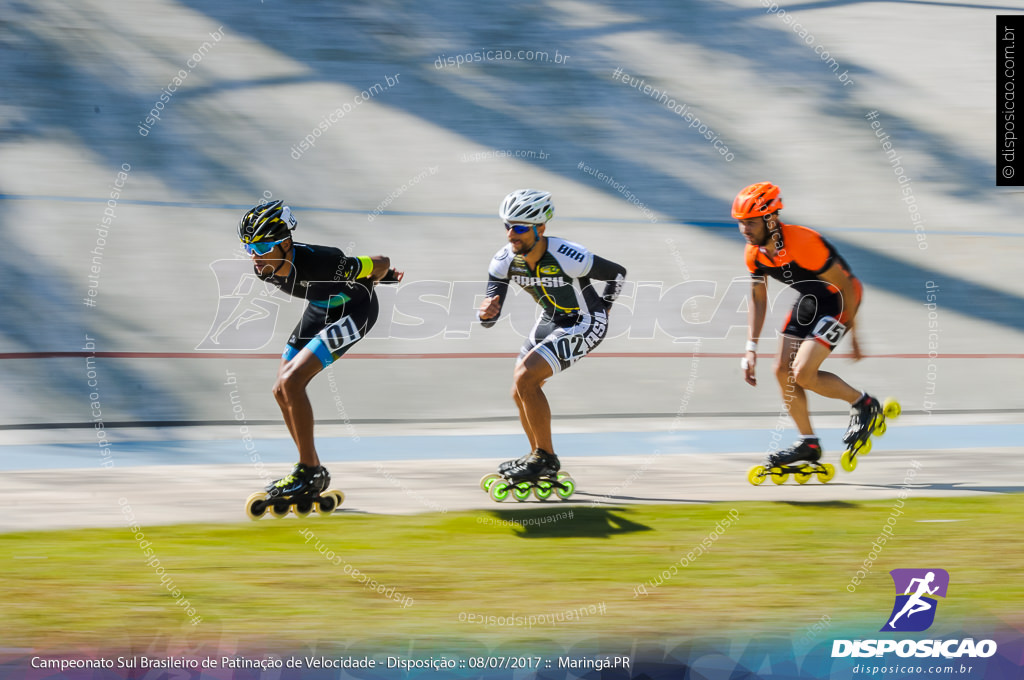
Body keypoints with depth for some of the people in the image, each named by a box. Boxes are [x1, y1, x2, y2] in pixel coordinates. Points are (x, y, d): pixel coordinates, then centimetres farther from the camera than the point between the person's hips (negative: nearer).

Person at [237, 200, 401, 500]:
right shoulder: (266, 269, -17)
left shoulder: (319, 262, -39)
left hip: (354, 310, -8)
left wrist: (363, 287, 0)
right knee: (281, 390, 5)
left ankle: (309, 472, -12)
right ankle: (312, 471, 19)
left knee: (292, 381, -21)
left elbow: (381, 264, -24)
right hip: (320, 307, 8)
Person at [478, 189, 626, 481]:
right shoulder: (504, 261, -16)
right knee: (520, 393, 10)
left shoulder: (568, 258, -32)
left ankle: (546, 458, -10)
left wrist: (600, 312, -1)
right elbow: (489, 319, -16)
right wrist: (485, 313, -41)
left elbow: (617, 273, -15)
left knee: (525, 379, -22)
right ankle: (538, 458, 31)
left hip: (584, 325, -7)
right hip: (551, 320, 7)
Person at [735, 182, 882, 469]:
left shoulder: (802, 243, -33)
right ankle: (808, 444, 14)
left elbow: (844, 284, -24)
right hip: (810, 299, 8)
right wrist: (751, 348, -4)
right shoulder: (754, 253, -10)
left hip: (838, 299, -8)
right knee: (783, 371, 1)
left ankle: (864, 405, 5)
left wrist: (852, 330, -15)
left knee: (802, 373, -17)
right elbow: (758, 299, 3)